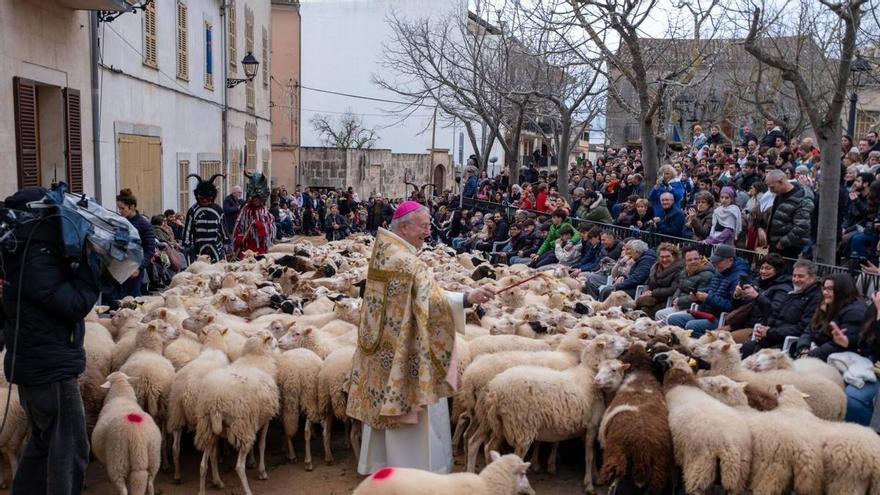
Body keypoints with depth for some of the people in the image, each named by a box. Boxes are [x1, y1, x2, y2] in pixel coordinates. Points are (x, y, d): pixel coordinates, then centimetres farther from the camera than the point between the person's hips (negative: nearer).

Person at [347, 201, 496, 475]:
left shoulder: (381, 252, 5)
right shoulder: (406, 261, -24)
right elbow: (430, 298, -35)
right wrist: (470, 297, -45)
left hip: (382, 348, 9)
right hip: (406, 351, -9)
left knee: (383, 403, 19)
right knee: (412, 407, 2)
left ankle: (378, 463, 32)